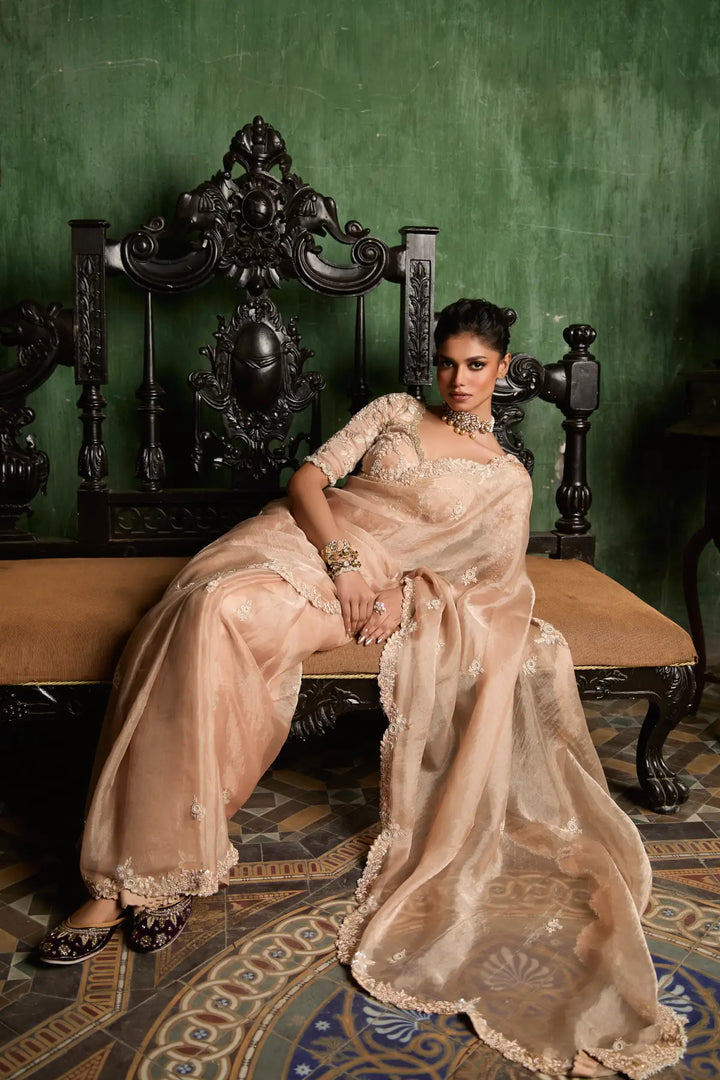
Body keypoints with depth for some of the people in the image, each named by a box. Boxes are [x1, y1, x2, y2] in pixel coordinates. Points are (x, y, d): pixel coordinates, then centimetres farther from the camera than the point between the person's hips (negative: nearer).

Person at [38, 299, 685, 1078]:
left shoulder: (509, 480, 16)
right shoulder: (395, 412, 20)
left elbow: (498, 585, 9)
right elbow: (309, 477, 10)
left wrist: (409, 595, -10)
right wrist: (342, 559, -8)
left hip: (388, 587, -2)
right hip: (304, 540, 3)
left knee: (222, 614, -33)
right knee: (207, 610, -32)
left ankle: (138, 879, -26)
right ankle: (135, 867, -28)